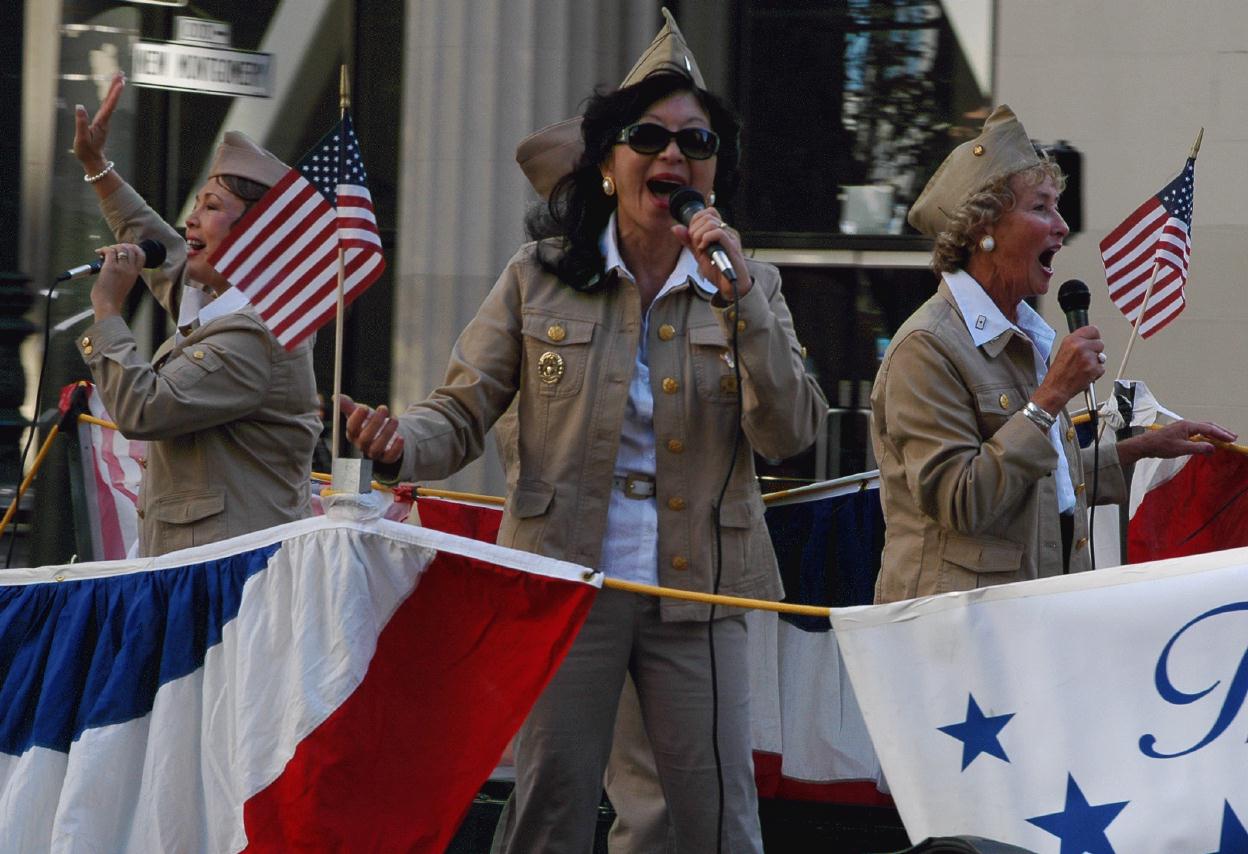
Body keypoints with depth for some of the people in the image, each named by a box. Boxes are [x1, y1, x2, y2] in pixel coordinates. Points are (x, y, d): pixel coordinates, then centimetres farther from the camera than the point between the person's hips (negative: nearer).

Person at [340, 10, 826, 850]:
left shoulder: (749, 286, 5)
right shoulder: (540, 278, 2)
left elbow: (791, 433, -6)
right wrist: (403, 445, -21)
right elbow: (464, 411, 1)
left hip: (696, 591, 1)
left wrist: (737, 300, -14)